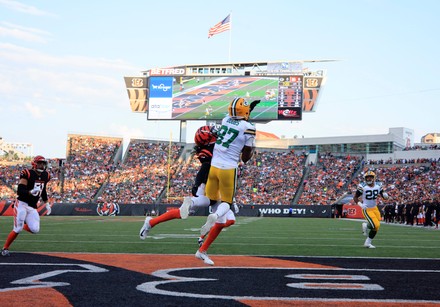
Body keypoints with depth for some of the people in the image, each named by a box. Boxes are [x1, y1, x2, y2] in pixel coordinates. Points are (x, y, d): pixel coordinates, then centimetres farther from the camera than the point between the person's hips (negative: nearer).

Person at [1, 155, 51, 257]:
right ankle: (5, 248, 6)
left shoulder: (45, 176, 7)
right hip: (22, 204, -6)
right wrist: (31, 192, -36)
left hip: (32, 207, 6)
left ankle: (22, 225, 22)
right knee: (17, 229, -13)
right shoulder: (27, 174, -15)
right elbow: (19, 191, -21)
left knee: (35, 229, -10)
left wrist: (46, 204, 22)